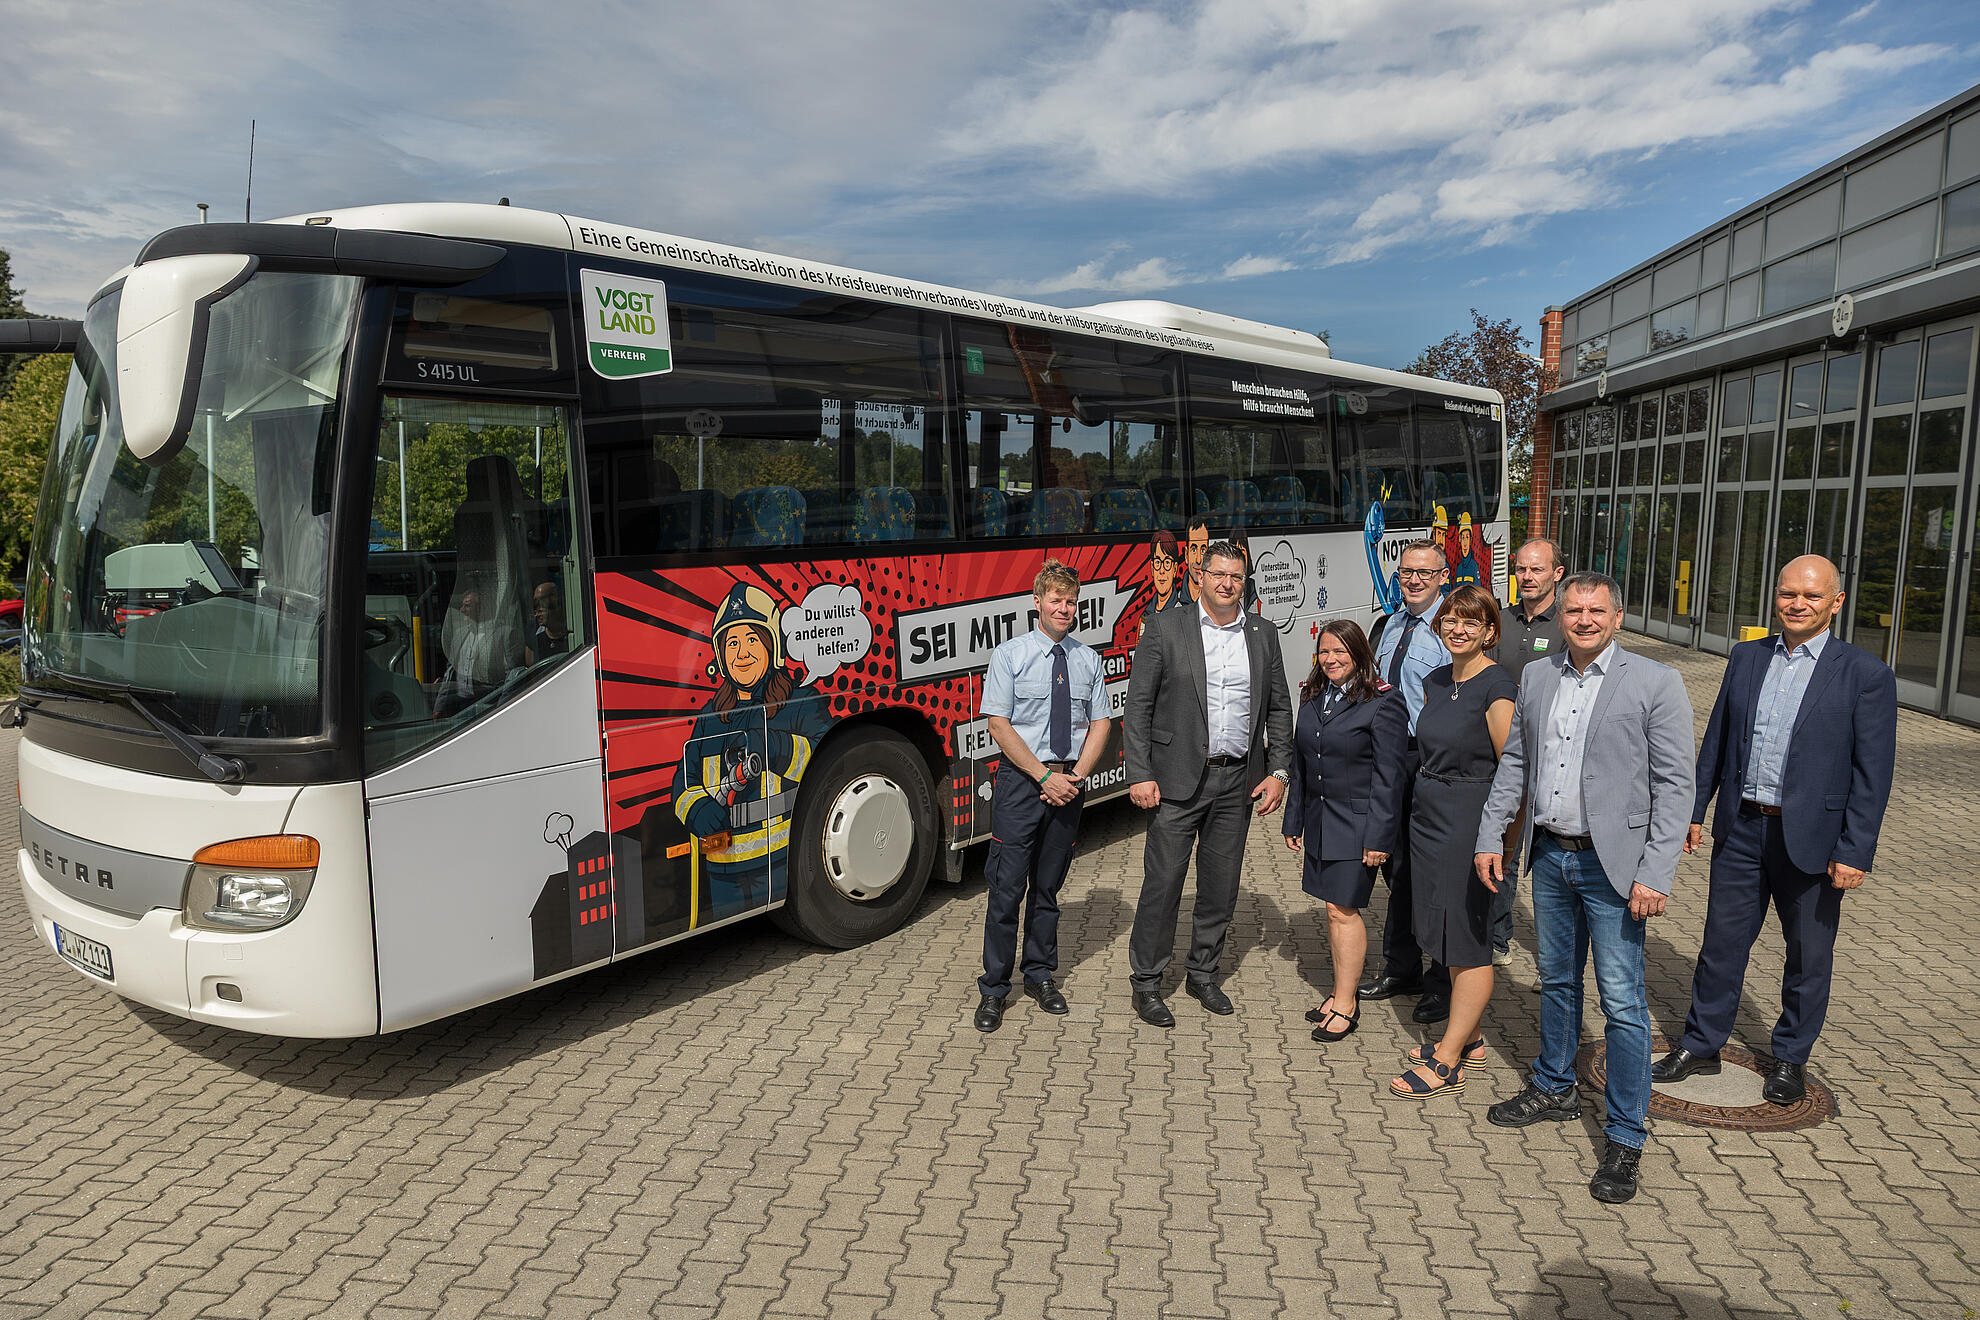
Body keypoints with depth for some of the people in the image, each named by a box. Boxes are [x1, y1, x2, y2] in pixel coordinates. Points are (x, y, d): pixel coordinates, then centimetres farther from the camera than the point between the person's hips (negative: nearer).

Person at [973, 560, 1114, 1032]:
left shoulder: (1089, 660, 8)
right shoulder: (1009, 655, -3)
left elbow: (1100, 723, 8)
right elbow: (999, 725, -8)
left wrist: (1076, 776, -7)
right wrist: (1044, 776, -14)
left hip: (1069, 782, 3)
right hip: (1020, 780, -3)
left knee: (1048, 887, 13)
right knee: (1007, 888, -2)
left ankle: (1041, 975, 27)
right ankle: (993, 989, 8)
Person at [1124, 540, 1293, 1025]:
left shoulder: (1264, 634, 8)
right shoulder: (1166, 628, -3)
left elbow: (1278, 708, 12)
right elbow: (1139, 705, -5)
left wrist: (1278, 771, 3)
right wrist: (1140, 775, -11)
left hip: (1238, 781, 4)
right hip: (1178, 780, -3)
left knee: (1221, 884, 12)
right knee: (1163, 881, 0)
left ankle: (1203, 974, 29)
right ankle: (1146, 982, 14)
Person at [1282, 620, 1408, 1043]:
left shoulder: (1383, 703, -11)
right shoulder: (1312, 697, 10)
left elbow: (1388, 778, -13)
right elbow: (1300, 766, 15)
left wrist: (1378, 837, -15)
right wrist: (1294, 821, 16)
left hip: (1357, 825, -7)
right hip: (1319, 821, 7)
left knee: (1343, 910, -4)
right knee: (1334, 908, 13)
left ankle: (1346, 1005, 8)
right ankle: (1341, 991, 25)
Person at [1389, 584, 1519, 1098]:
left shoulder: (1497, 688, -15)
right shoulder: (1435, 682, 9)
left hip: (1473, 823, -8)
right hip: (1429, 819, 8)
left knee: (1470, 942, 1)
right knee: (1449, 936, 17)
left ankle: (1446, 1063, 7)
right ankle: (1468, 1038, 31)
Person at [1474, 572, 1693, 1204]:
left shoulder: (1655, 683, -9)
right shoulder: (1537, 679, 6)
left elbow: (1674, 784, -11)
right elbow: (1513, 762, 14)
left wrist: (1655, 874, -16)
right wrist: (1490, 835, 8)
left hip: (1613, 863, -5)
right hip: (1550, 855, 5)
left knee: (1623, 1003, 0)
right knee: (1557, 981, 20)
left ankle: (1626, 1137, 14)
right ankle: (1554, 1090, 38)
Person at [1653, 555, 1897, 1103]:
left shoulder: (1867, 675, -7)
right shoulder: (1746, 657, 5)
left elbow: (1872, 774, -9)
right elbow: (1716, 739, 11)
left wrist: (1855, 852, -13)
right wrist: (1695, 809, 10)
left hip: (1811, 840, -3)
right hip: (1741, 830, 3)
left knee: (1809, 955, 12)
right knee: (1722, 942, 12)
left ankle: (1790, 1058, 31)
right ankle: (1700, 1045, 26)